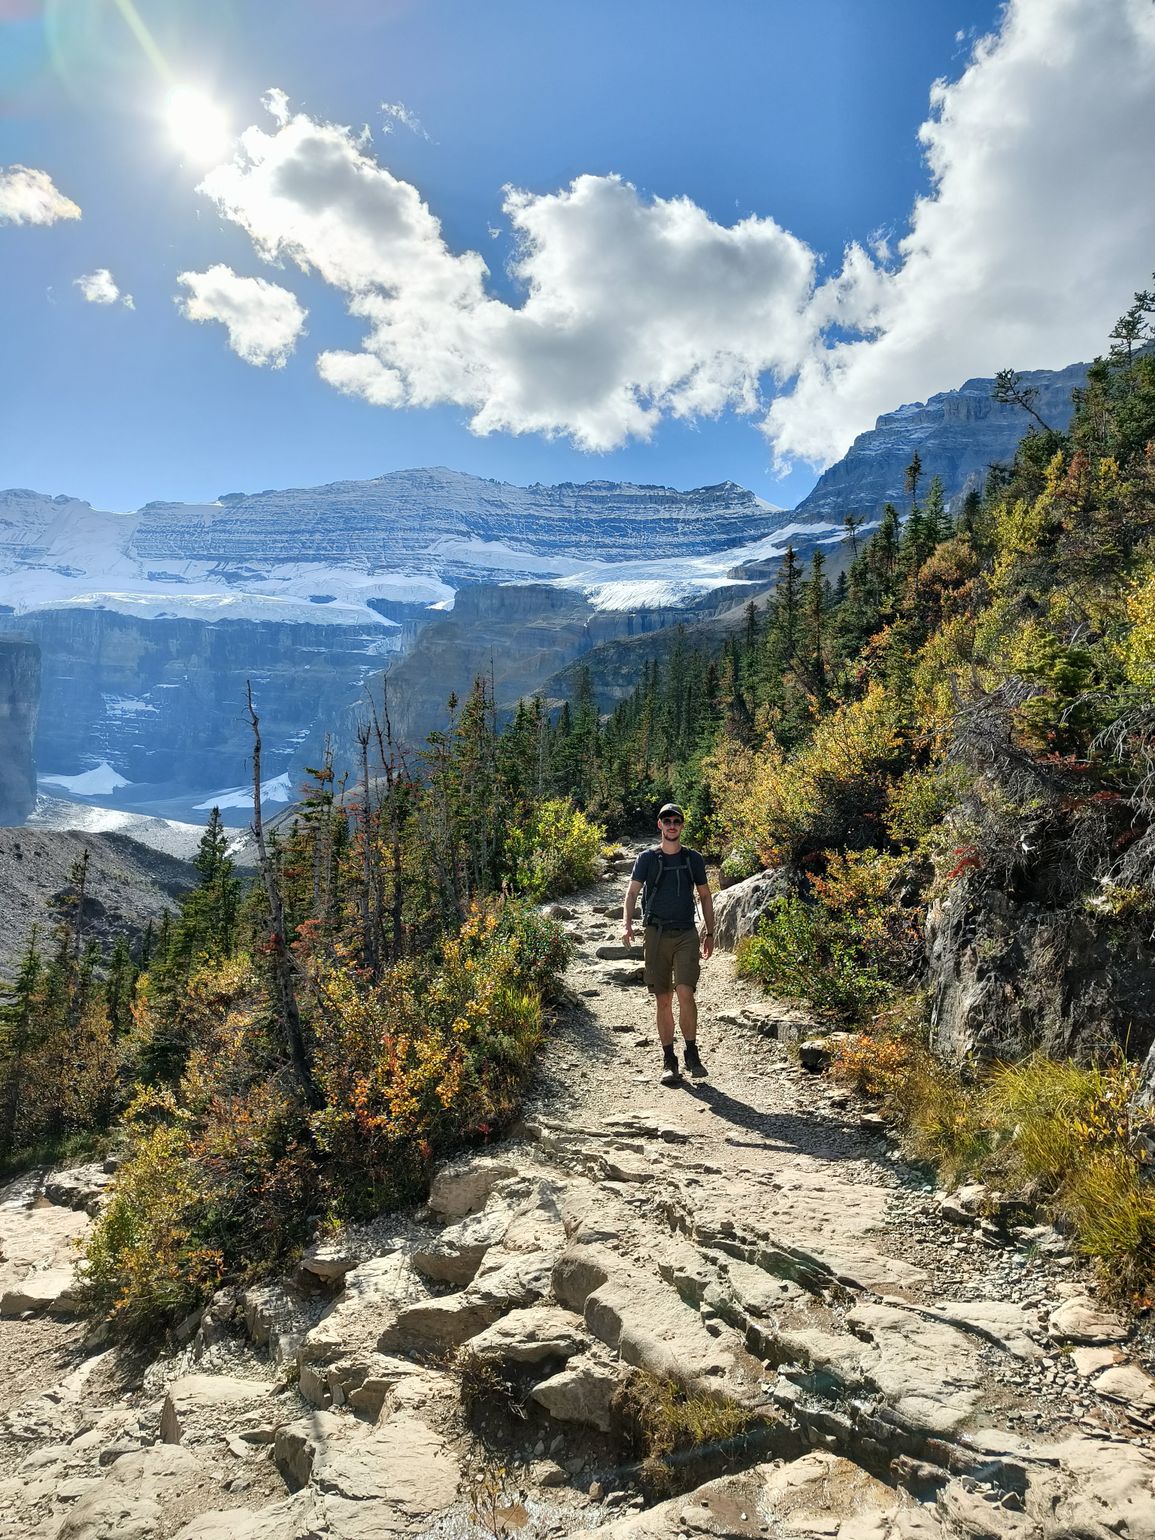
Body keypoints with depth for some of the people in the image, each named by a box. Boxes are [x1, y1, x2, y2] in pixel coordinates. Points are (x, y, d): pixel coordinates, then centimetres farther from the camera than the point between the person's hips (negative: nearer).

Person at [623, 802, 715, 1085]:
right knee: (663, 1000, 4)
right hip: (656, 934, 0)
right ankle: (669, 1060, 13)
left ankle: (691, 1053, 2)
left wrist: (710, 933, 14)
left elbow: (705, 895, 17)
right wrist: (627, 923, -21)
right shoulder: (647, 858, 4)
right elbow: (632, 892, -4)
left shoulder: (693, 858, 8)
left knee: (685, 992, -15)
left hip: (686, 934, 0)